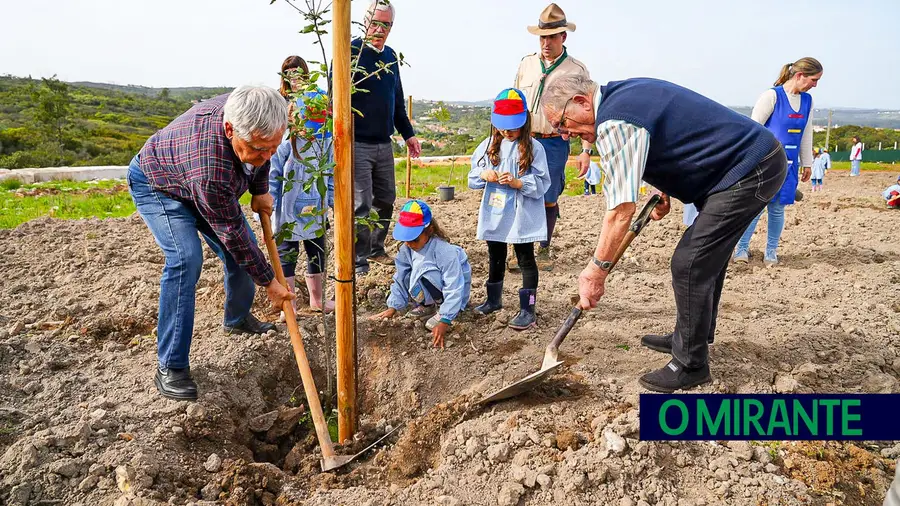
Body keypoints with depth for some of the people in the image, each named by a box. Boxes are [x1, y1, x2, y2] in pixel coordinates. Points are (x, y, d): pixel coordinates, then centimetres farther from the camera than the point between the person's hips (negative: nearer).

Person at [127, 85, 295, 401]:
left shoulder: (251, 112, -28)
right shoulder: (211, 168, -46)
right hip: (156, 184, -7)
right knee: (186, 259, -27)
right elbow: (232, 233, -33)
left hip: (208, 183, 7)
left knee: (244, 248, 5)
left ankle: (237, 319, 32)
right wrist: (269, 283, -22)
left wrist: (260, 191, -1)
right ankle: (170, 367, -18)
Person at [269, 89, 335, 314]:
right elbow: (272, 179, -12)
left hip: (316, 215, 5)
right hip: (288, 216, -5)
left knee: (317, 256, 18)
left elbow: (332, 178, 10)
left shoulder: (326, 144, 0)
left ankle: (317, 299, 36)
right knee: (286, 258, 7)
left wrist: (335, 202, 8)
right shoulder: (285, 146, -15)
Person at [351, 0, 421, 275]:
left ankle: (375, 250, 31)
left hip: (384, 144, 7)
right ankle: (359, 263, 5)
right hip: (357, 144, -7)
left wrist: (408, 133, 21)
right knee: (361, 205, -6)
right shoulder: (350, 52, -9)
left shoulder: (391, 56, 13)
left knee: (385, 199, 14)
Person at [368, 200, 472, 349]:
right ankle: (428, 306, 5)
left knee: (421, 276, -33)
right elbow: (400, 278, -4)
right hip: (434, 292, 7)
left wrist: (444, 320, -39)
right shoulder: (406, 249, -12)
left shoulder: (445, 251, -32)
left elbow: (454, 288, -33)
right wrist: (393, 307, -12)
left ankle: (443, 311, -10)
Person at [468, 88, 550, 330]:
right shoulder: (488, 146, 4)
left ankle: (528, 310, 8)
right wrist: (484, 174, -13)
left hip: (522, 217, -5)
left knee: (526, 260, 3)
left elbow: (541, 184, -11)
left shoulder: (533, 148, -8)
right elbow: (472, 178, 7)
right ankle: (494, 300, 37)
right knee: (495, 258, 19)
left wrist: (517, 182, -24)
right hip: (494, 215, 5)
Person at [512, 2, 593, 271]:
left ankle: (544, 250, 21)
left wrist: (586, 150, -6)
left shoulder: (577, 70, 0)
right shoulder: (526, 63, 8)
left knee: (549, 200, 5)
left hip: (554, 143, -2)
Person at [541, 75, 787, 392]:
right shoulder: (623, 93, 11)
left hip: (749, 170, -11)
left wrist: (595, 270, -19)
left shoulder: (614, 123, -21)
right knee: (707, 257, 20)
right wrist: (665, 192, 16)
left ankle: (691, 365, 3)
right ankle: (692, 338, 35)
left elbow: (621, 210, -26)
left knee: (689, 264, -9)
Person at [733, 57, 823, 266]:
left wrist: (807, 163, 18)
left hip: (789, 163, 6)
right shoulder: (772, 96, -9)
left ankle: (771, 251, 17)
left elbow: (807, 134, 16)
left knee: (778, 208, 7)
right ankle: (742, 248, 5)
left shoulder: (807, 100, 10)